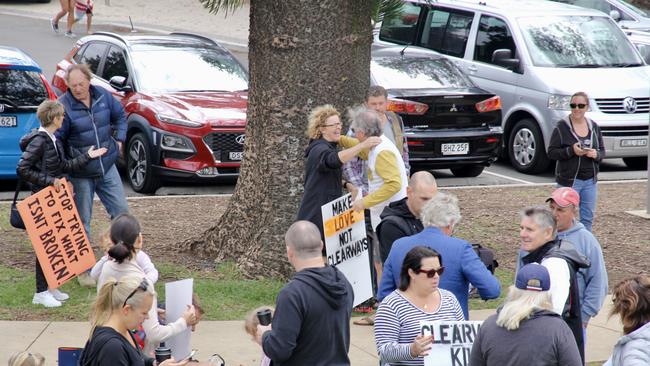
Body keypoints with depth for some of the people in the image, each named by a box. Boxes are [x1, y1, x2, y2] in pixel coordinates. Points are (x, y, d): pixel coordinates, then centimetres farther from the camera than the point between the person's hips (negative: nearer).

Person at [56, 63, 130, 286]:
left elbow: (120, 116, 18)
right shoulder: (64, 107, -17)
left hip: (107, 167, 4)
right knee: (82, 221, 3)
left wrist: (119, 138, 5)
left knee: (121, 211, 5)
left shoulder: (103, 96, -2)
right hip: (80, 174, -4)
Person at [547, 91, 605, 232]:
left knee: (588, 217, 7)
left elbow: (602, 151, 14)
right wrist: (571, 151, -22)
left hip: (590, 180, 5)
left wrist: (596, 154, -10)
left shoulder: (594, 127, 9)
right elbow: (551, 152, -7)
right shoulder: (562, 127, -5)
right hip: (569, 179, -5)